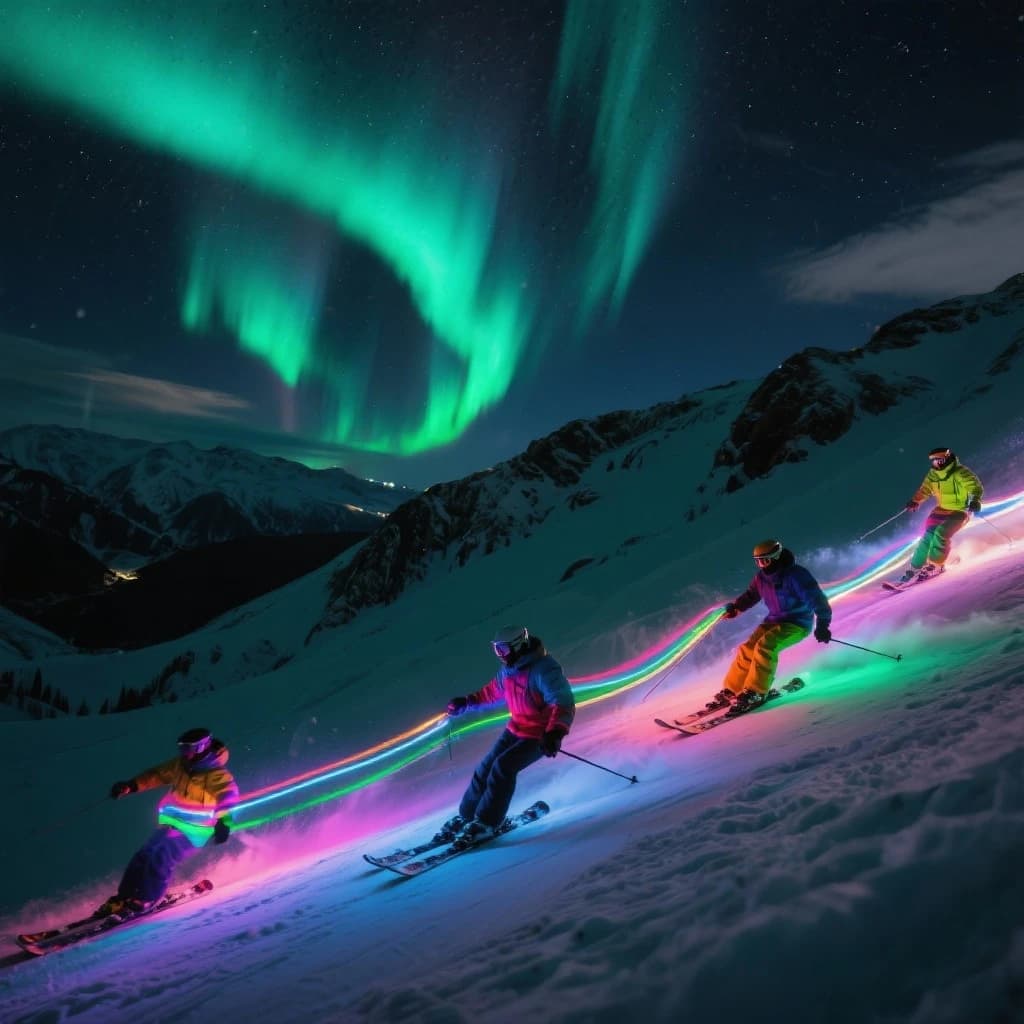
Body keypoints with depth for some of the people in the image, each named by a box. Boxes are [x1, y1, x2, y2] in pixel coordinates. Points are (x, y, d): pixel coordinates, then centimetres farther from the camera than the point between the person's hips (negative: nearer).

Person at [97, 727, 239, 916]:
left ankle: (143, 901, -10)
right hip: (172, 824, 7)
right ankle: (123, 899, 10)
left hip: (194, 830, -7)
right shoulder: (181, 765, 4)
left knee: (161, 857, -22)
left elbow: (228, 792, -31)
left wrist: (224, 820, -48)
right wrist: (131, 785, 7)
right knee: (143, 856, -1)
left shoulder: (216, 774, -18)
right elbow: (157, 775, 15)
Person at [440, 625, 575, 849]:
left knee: (502, 767, -20)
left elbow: (564, 704, -37)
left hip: (540, 735, -8)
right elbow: (494, 690, 21)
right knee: (486, 768, 3)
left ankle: (486, 823, -8)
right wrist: (467, 702, 25)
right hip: (516, 728, 8)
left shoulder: (543, 670, -27)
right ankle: (465, 816, 18)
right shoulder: (508, 668, 0)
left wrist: (555, 733, -53)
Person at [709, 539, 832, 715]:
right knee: (747, 648, -8)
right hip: (774, 620, 7)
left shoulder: (796, 576, -22)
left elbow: (817, 599, -22)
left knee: (765, 646, -28)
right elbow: (751, 595, 19)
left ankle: (756, 693, -20)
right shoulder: (762, 577, 0)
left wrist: (822, 625, -28)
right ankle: (731, 690, 1)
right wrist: (735, 607, 5)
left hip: (798, 624, -7)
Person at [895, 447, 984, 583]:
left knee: (941, 534, -24)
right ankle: (915, 567, -5)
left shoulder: (959, 473, -18)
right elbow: (925, 489, 17)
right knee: (929, 535, -8)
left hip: (960, 511, -6)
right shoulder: (933, 474, 2)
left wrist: (975, 500, -42)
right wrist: (915, 501, 6)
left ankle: (936, 565, -6)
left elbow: (975, 486, -25)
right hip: (942, 509, 6)